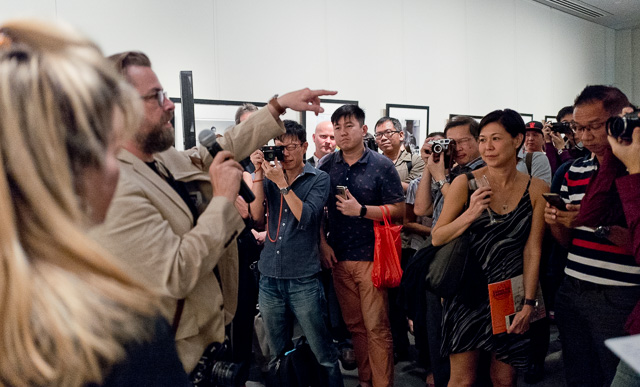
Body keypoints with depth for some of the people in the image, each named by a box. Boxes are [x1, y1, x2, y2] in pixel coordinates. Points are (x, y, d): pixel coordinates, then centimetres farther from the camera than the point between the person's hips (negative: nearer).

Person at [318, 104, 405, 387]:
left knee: (377, 328, -2)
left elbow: (398, 210, -6)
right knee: (354, 325, 14)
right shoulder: (326, 165, 5)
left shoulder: (382, 166, -5)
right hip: (338, 257, 4)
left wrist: (360, 210, -17)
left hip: (371, 256, -3)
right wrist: (322, 243, 1)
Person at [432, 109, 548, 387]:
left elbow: (532, 250, -2)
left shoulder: (537, 190, -2)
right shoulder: (465, 184, -7)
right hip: (469, 292, -1)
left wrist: (528, 303, -5)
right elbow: (436, 238, -5)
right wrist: (470, 214, -20)